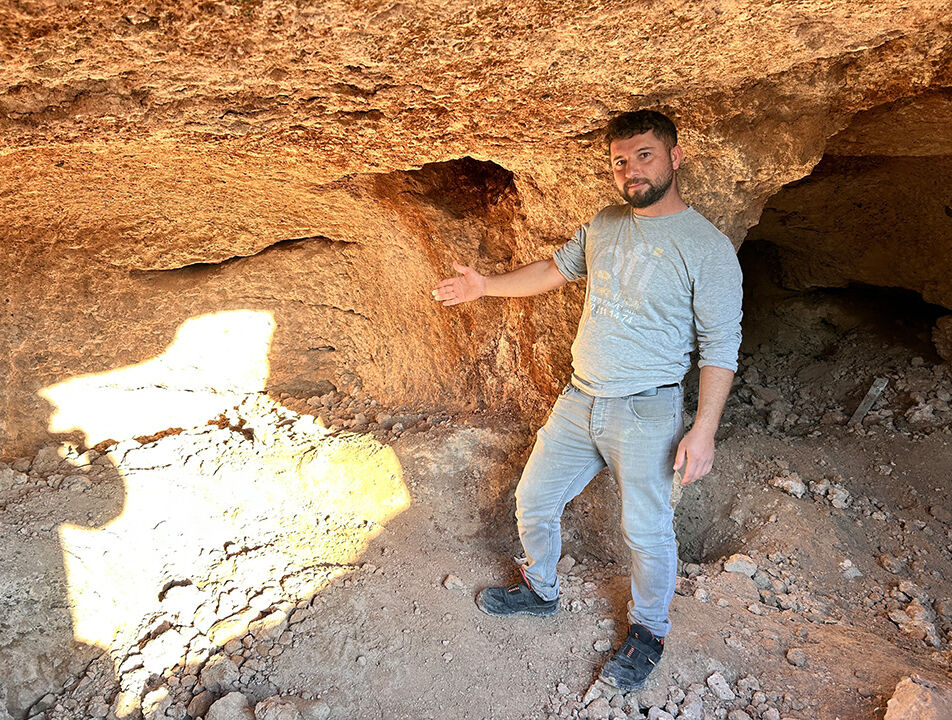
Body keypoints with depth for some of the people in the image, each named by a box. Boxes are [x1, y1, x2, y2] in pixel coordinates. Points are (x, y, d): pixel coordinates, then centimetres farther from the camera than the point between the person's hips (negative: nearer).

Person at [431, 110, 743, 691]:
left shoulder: (708, 248, -12)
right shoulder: (604, 224, 6)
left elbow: (720, 348, -12)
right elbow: (557, 269, 22)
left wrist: (704, 431, -17)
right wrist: (486, 286, 20)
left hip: (646, 413, -6)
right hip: (579, 401, 6)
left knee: (646, 532, 6)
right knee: (534, 501, 15)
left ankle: (648, 631, 33)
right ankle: (541, 591, 41)